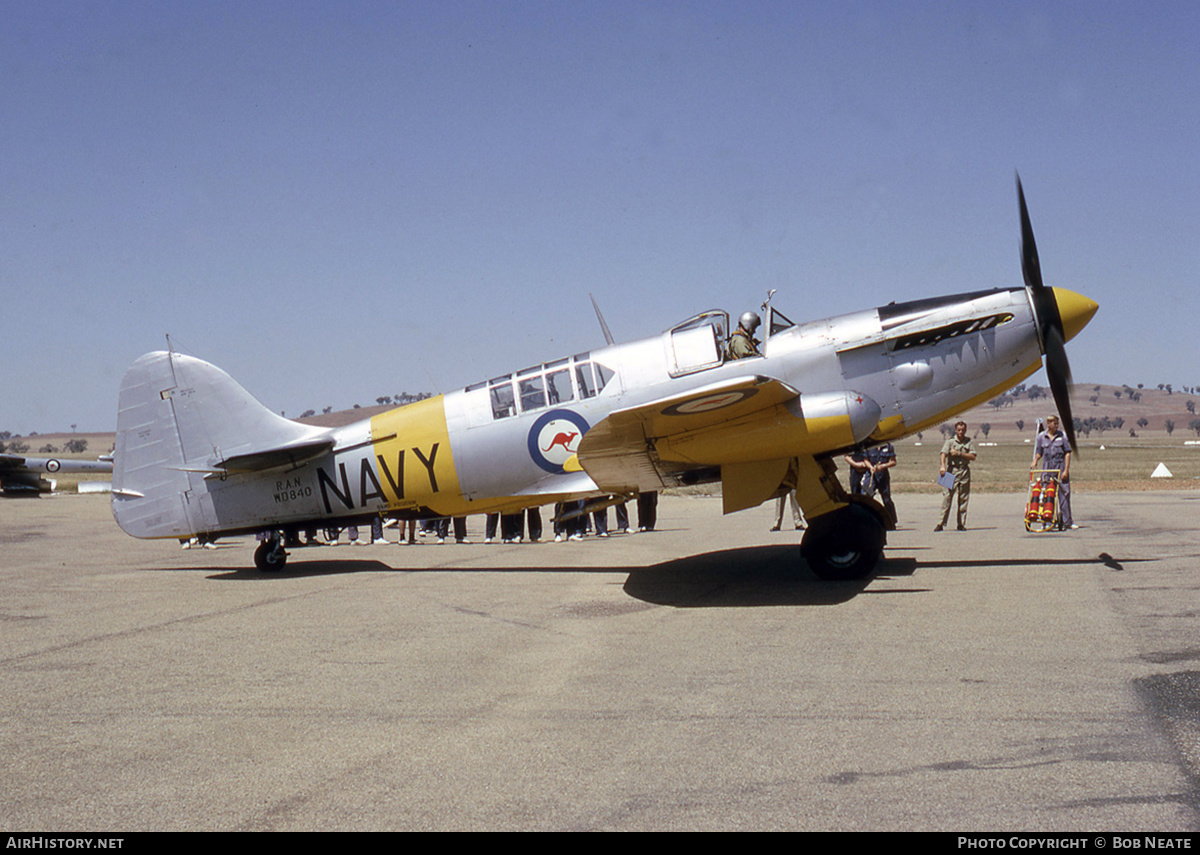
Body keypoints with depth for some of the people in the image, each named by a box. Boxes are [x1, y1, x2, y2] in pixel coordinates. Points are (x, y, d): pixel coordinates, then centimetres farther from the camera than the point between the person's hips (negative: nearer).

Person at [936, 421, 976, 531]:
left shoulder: (968, 442, 9)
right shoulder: (950, 441, 0)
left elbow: (973, 456, 0)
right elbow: (943, 453, -15)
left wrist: (959, 453, -12)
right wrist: (943, 466, -32)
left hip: (965, 472, 3)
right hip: (952, 471, -3)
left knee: (964, 498, 6)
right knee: (947, 496, -9)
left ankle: (961, 524, 13)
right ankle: (941, 523, -9)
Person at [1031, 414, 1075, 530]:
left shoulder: (1062, 436, 1)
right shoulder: (1041, 437, 6)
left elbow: (1067, 453, 0)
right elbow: (1038, 453, 13)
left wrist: (1066, 470, -7)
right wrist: (1035, 462, -7)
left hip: (1061, 469, -1)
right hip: (1047, 470, 1)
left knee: (1064, 494, -1)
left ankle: (1067, 521, 6)